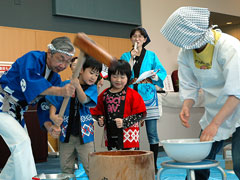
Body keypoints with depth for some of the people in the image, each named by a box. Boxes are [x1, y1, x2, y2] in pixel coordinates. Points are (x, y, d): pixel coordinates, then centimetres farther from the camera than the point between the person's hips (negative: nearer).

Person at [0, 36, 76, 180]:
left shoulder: (55, 78, 1)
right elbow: (30, 84, -40)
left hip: (17, 113, 9)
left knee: (20, 153, 13)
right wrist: (61, 91, -52)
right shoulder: (32, 58, -22)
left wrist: (49, 125, -14)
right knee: (22, 141, -23)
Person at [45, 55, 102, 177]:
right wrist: (52, 115, -17)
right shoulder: (66, 84, -1)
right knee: (65, 167, 12)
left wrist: (77, 86, -35)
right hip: (66, 133, 1)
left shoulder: (92, 88, -1)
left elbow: (84, 100, -18)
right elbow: (54, 102, 1)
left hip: (84, 133, -1)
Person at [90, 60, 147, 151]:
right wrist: (100, 119, -2)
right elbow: (98, 111, 18)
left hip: (128, 137, -4)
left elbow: (140, 114, -8)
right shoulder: (104, 95, 8)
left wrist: (124, 122, -17)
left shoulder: (133, 94, -5)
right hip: (111, 136, 4)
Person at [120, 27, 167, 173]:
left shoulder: (151, 55, 10)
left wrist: (154, 77, -18)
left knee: (152, 132, -2)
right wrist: (132, 58, -6)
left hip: (148, 96, -1)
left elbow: (162, 72, 3)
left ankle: (154, 165, 6)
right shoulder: (125, 56, 13)